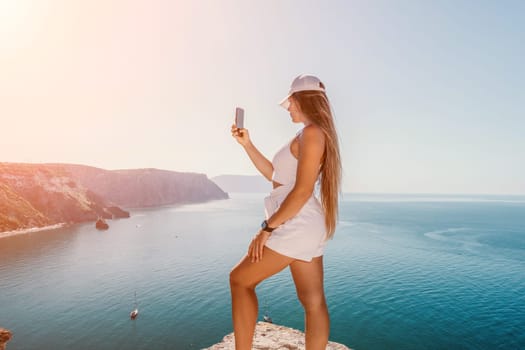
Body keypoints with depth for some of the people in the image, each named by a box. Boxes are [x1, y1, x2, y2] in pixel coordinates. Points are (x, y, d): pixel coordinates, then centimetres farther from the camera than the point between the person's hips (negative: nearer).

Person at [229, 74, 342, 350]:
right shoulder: (315, 135, 19)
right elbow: (276, 176, 19)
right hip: (307, 226, 10)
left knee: (240, 280, 5)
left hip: (295, 224, -10)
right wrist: (247, 145, 17)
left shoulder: (311, 133, -12)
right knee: (313, 301, 9)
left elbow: (302, 191, -20)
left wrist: (267, 227, -16)